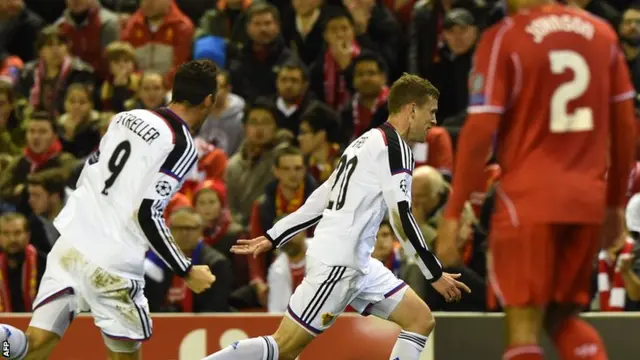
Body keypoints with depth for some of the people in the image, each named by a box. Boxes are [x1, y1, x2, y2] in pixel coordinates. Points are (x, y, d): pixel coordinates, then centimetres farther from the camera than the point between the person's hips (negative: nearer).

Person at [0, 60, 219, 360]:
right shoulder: (182, 146, -11)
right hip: (111, 264, -6)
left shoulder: (128, 118, 11)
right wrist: (187, 272, -9)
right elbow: (148, 216, -16)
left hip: (71, 243, 6)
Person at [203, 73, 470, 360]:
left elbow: (319, 200, 21)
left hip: (355, 262, 10)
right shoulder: (395, 146, -10)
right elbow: (401, 217, -17)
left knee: (421, 320, 7)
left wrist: (272, 238, 23)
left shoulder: (368, 142, 19)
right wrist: (435, 274, -13)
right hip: (338, 261, -10)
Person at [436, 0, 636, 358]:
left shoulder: (503, 39, -6)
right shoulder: (601, 33, 9)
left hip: (528, 197, -5)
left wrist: (453, 214, -7)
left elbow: (479, 132, -11)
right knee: (565, 317, 20)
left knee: (524, 325, -1)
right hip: (588, 200, 5)